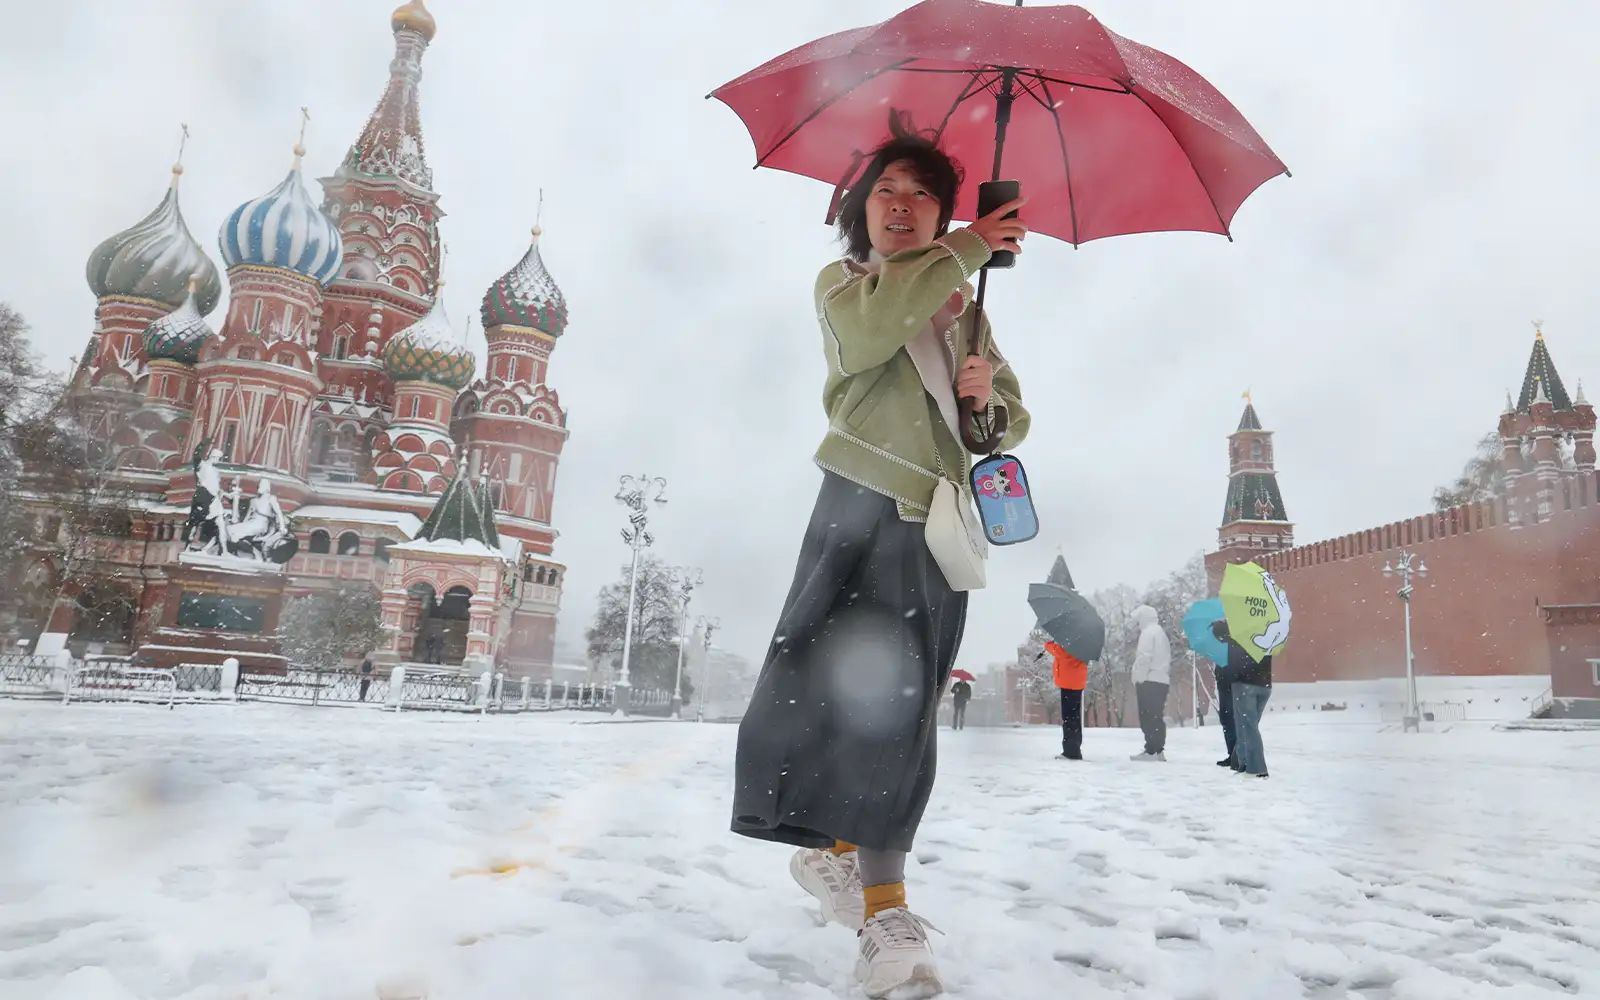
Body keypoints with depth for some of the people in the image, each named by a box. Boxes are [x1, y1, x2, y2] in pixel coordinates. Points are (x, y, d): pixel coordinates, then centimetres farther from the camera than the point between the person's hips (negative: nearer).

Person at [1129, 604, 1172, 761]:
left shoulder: (1148, 632, -7)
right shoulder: (1161, 632, 22)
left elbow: (1144, 658, -17)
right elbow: (1166, 659, 20)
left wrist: (1138, 679, -13)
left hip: (1150, 681, -9)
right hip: (1162, 680, 9)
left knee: (1148, 717, -9)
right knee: (1157, 717, 11)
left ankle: (1151, 750, -11)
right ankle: (1158, 750, 12)